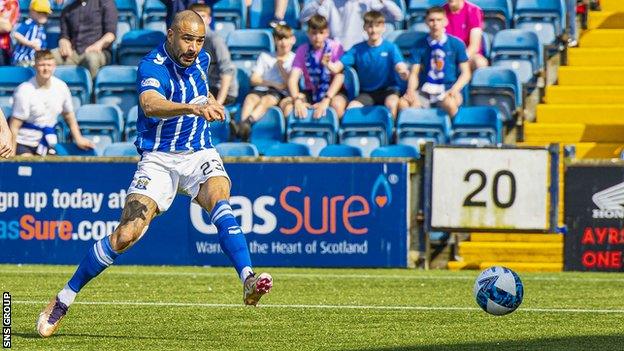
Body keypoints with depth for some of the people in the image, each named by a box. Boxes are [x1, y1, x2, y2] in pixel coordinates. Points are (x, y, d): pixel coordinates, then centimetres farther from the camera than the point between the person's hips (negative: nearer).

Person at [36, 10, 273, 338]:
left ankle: (248, 280, -43)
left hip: (199, 153, 4)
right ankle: (63, 299, 1)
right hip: (158, 159, -4)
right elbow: (150, 105, -42)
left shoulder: (200, 59, 5)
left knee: (219, 198, -30)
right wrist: (192, 108, -56)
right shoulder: (152, 67, -17)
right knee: (127, 234, -15)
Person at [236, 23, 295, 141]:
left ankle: (246, 123, -63)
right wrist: (273, 84, -3)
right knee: (250, 98, -32)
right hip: (261, 89, 3)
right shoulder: (265, 56, 22)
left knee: (266, 100, -36)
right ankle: (242, 126, -58)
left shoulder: (295, 59, 16)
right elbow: (254, 79, 10)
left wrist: (280, 66, 5)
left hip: (280, 93, -3)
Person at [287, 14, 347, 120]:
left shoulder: (335, 47, -9)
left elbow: (339, 76, -18)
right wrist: (297, 100, -31)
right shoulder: (302, 50, -2)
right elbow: (293, 78, -11)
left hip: (332, 91, -3)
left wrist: (325, 101, -31)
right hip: (310, 92, 3)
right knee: (286, 104, -25)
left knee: (338, 104, -37)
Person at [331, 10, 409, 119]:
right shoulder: (358, 49, 2)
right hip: (366, 92, 2)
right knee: (351, 108, -25)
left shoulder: (391, 47, -3)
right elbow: (338, 67, -7)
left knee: (391, 104, -34)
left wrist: (404, 72, -45)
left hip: (388, 89, -2)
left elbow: (400, 66, -18)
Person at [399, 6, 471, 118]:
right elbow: (414, 73, 9)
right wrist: (411, 91, -12)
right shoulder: (420, 45, 10)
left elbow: (465, 73, 6)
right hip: (425, 91, 2)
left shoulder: (456, 44, 6)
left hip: (448, 90, -2)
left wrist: (454, 90, -12)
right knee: (403, 103, -29)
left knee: (450, 104, -38)